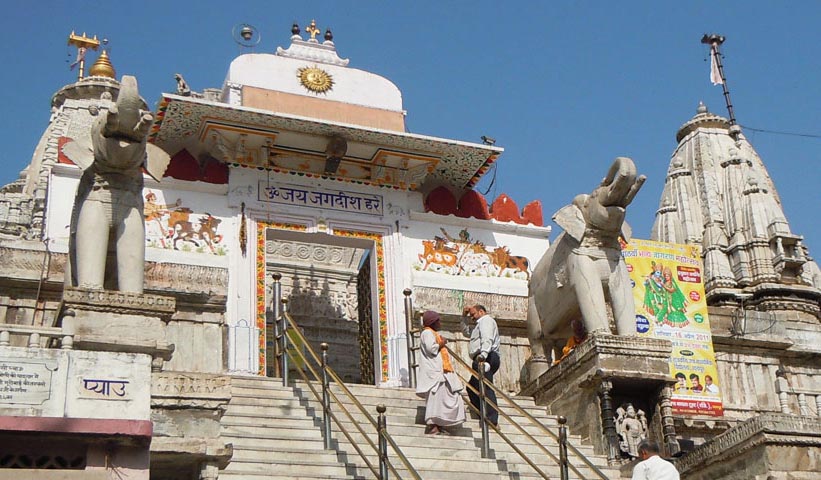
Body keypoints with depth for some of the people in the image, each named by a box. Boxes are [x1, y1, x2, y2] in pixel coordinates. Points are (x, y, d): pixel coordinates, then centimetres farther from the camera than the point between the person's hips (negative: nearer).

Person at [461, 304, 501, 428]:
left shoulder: (486, 320, 1)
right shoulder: (481, 323, 34)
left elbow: (487, 338, -18)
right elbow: (466, 332, 43)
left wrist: (483, 354, -34)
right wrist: (464, 318, 30)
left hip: (486, 358, -11)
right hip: (485, 359, 11)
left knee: (485, 388, -17)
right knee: (472, 387, 11)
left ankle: (492, 420, -25)